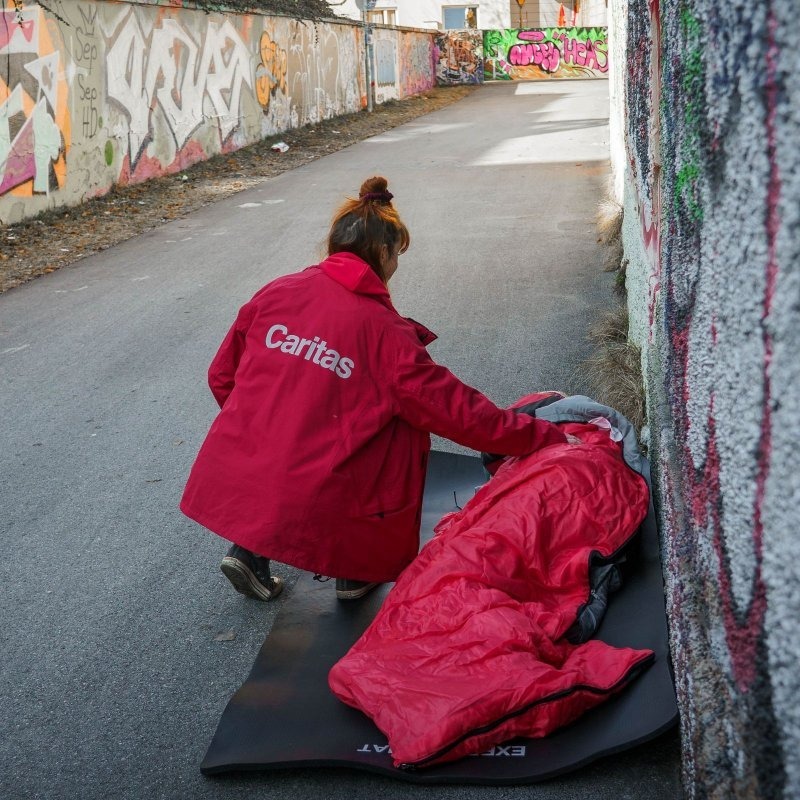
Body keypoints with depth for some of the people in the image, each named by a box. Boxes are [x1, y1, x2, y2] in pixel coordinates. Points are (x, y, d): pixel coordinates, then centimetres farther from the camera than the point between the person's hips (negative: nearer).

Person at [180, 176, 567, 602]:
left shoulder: (275, 293, 3)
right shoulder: (384, 331, -9)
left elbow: (222, 377, 12)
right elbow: (459, 411, -7)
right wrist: (547, 436, 3)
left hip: (233, 485, 5)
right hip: (312, 505, -5)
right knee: (405, 421, 15)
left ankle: (250, 553, 23)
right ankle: (356, 570, 20)